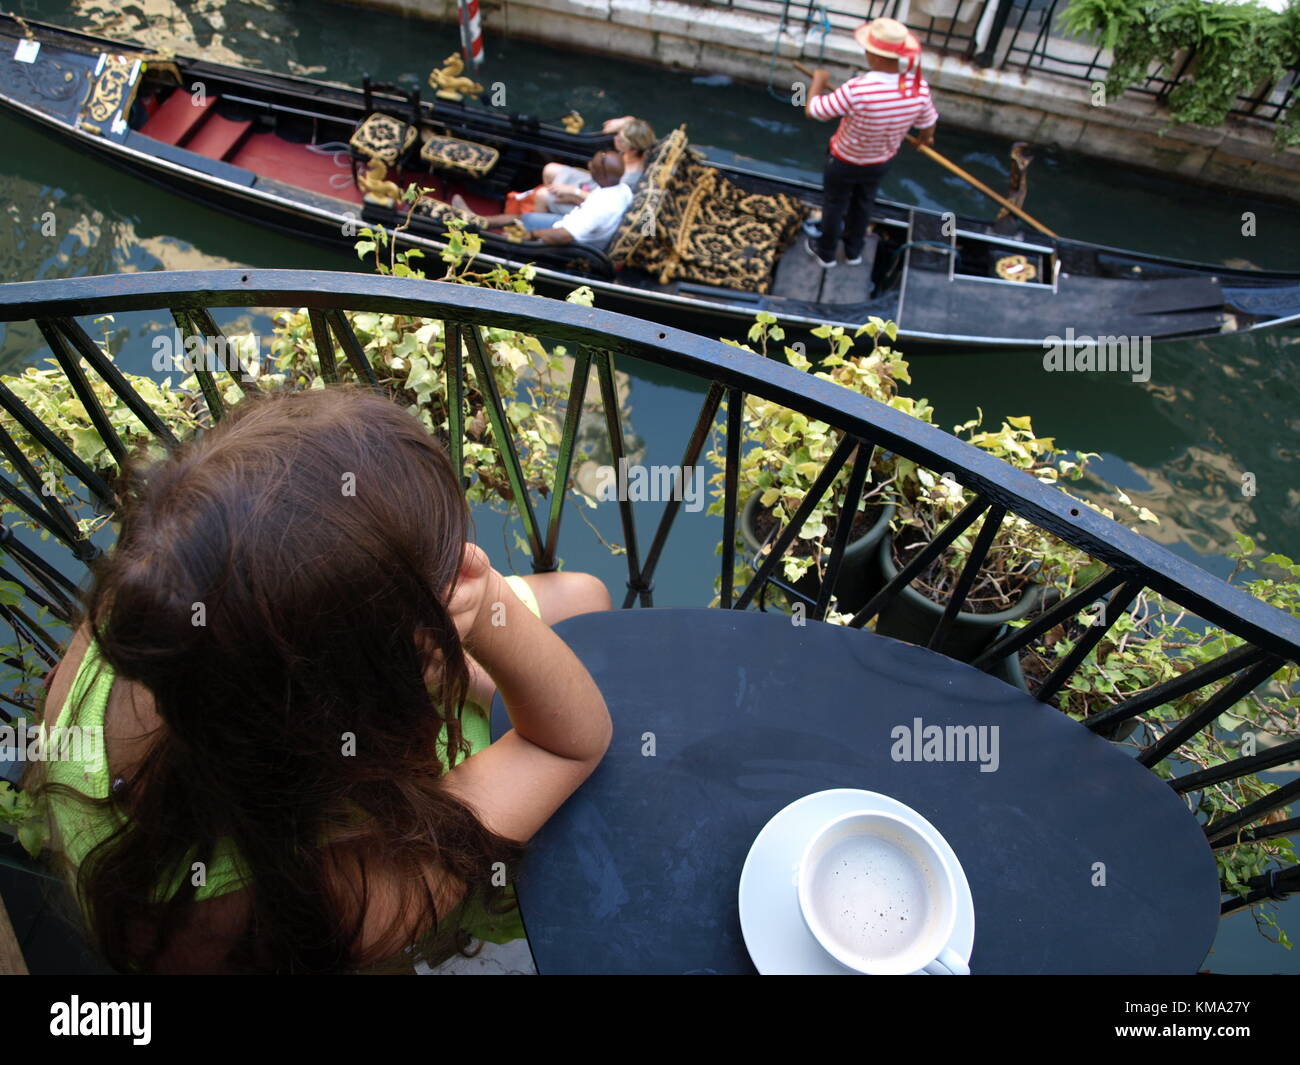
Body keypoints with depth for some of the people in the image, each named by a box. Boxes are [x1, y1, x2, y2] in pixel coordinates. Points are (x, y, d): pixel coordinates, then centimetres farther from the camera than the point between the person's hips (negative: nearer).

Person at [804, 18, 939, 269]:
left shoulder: (856, 90, -39)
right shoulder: (919, 88, -23)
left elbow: (812, 110, -28)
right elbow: (928, 125, -4)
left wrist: (818, 81, -7)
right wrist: (924, 139, 20)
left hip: (845, 162, -4)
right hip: (881, 163, 4)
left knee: (834, 205, 22)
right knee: (863, 205, 29)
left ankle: (826, 253, 43)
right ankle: (854, 251, 51)